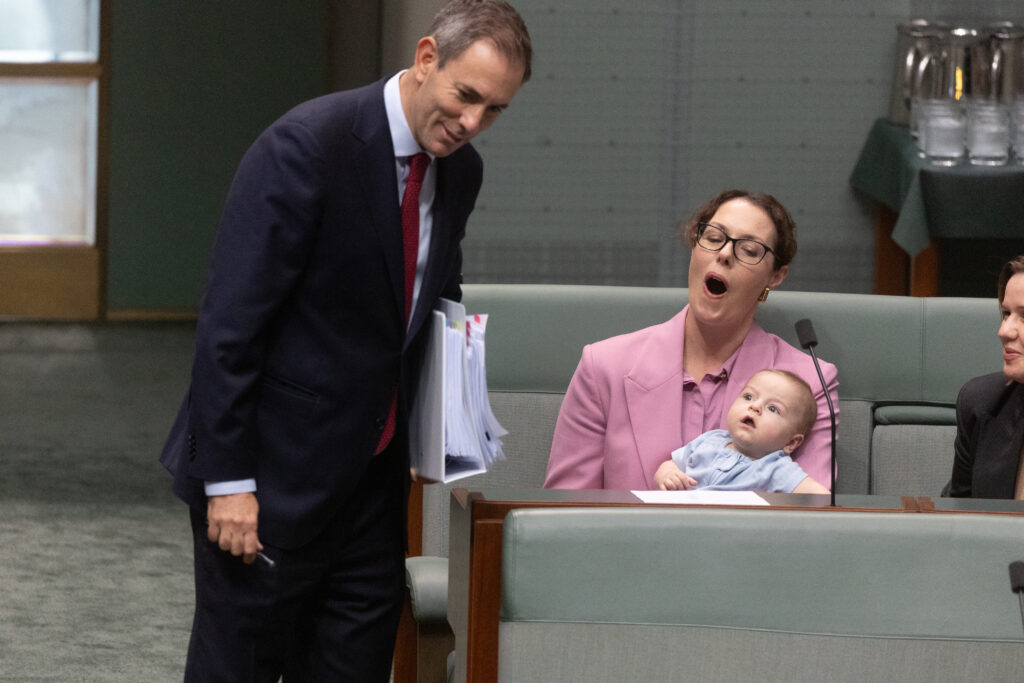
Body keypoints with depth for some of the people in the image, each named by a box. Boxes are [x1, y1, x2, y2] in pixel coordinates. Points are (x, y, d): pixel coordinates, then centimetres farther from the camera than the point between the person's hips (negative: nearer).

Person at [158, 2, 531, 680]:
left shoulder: (461, 171, 5)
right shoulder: (307, 146, -18)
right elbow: (229, 323, -19)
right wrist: (228, 480, -20)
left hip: (374, 468, 7)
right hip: (275, 472, -7)